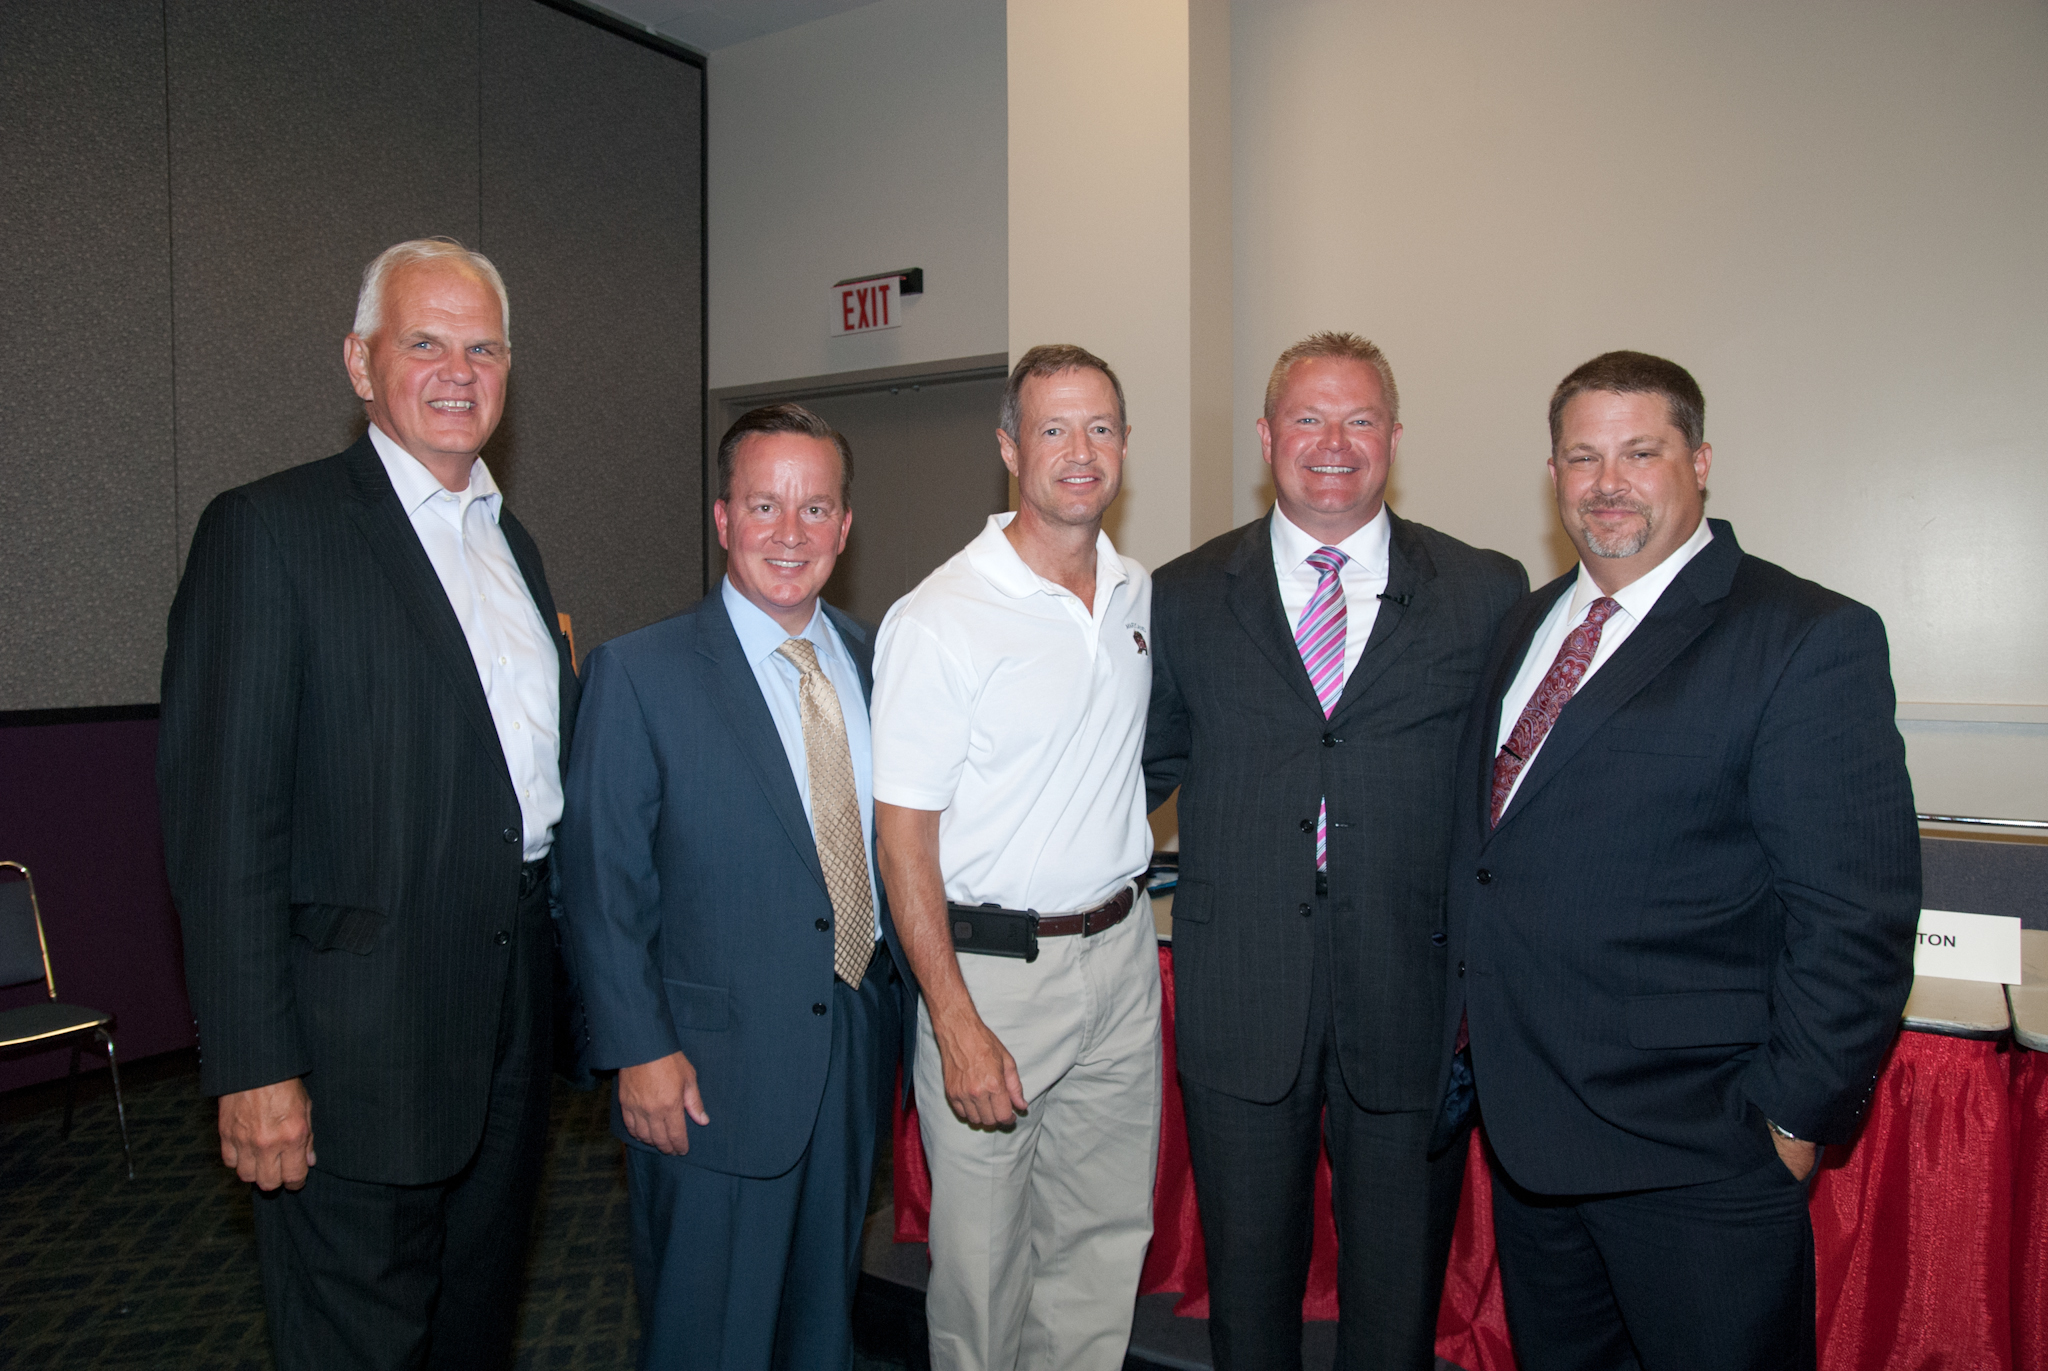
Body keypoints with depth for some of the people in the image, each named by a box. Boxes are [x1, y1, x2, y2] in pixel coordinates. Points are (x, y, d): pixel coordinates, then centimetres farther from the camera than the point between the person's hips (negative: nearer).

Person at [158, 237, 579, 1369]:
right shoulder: (268, 531, -10)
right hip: (363, 1036, -6)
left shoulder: (510, 537, 13)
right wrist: (254, 1066, -18)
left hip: (513, 1013, 7)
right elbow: (219, 813, -14)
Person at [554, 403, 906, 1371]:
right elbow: (601, 884, -9)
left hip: (858, 1047, 5)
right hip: (713, 1073, -4)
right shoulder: (637, 674, -9)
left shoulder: (875, 661, 5)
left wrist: (903, 1002, 6)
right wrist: (640, 1051, -13)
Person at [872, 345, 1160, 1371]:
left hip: (1120, 952, 6)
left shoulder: (1140, 594, 5)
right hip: (992, 967, -5)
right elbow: (903, 831, -14)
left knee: (1106, 1234, 16)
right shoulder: (939, 620, -14)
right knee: (981, 1250, 8)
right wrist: (956, 1024, -17)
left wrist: (1126, 880, 12)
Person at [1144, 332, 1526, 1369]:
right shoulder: (1184, 597, 4)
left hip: (1412, 1006, 0)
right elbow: (1152, 767, 11)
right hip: (1237, 1002, 1)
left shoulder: (1487, 595, 1)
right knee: (1246, 1287, 17)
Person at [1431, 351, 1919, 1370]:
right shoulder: (1523, 625, 9)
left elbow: (1856, 918, -14)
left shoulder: (1810, 641, -12)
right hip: (1524, 1127, 7)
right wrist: (1474, 1046, 10)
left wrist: (1794, 1118, -12)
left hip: (1693, 1153, -6)